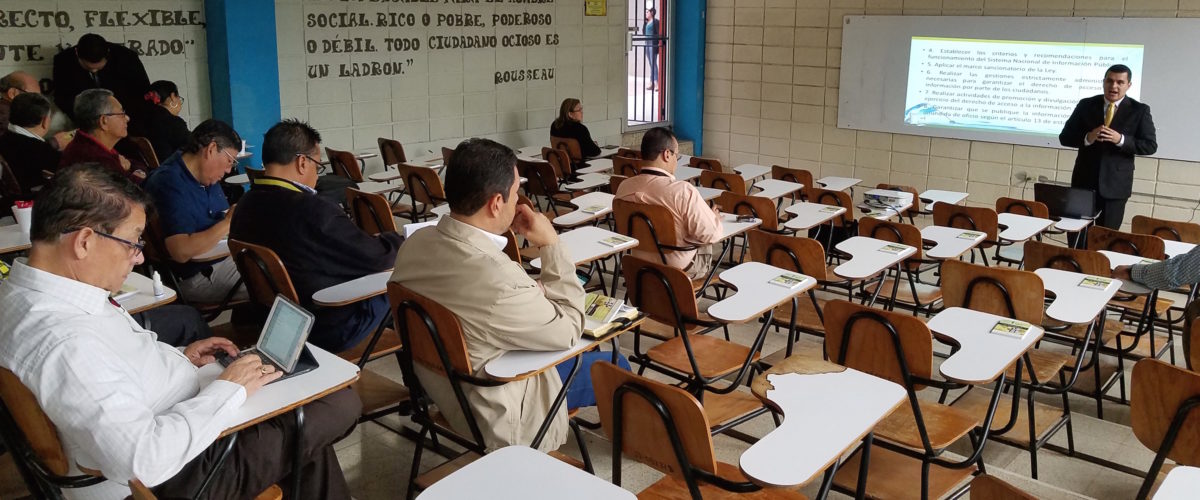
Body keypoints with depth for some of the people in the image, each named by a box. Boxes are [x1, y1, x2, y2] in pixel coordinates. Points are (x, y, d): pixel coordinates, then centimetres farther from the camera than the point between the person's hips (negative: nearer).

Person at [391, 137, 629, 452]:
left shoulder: (414, 244, -14)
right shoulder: (499, 281, -39)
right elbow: (569, 332, -20)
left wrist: (532, 294, -5)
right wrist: (552, 245, -17)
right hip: (496, 416, -7)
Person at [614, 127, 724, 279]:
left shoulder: (624, 188, -11)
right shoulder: (683, 191, -29)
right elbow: (711, 234, -23)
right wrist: (715, 217, 1)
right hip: (681, 270, -5)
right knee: (706, 244, 29)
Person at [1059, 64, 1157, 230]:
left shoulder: (1139, 110, -1)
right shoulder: (1086, 105, 3)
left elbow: (1150, 146, -3)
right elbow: (1065, 137, 1)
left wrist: (1121, 139, -19)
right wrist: (1088, 138, -18)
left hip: (1115, 185, -1)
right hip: (1084, 181, 1)